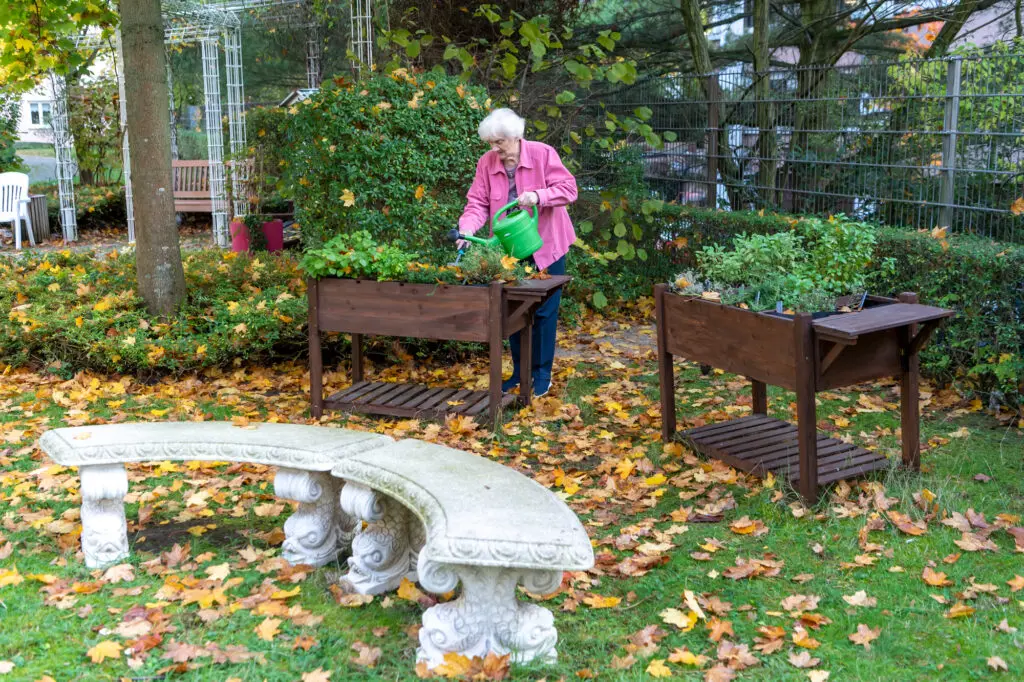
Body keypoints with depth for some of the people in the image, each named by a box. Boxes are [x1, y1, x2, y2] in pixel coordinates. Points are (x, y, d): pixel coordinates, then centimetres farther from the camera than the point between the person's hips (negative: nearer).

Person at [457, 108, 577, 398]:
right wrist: (468, 228, -23)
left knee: (544, 311, 3)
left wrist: (538, 196, -30)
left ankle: (541, 373, 15)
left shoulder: (543, 154, -12)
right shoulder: (486, 163, -3)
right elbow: (478, 203, -5)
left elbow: (568, 189, -14)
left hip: (545, 246, -3)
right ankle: (519, 371, 24)